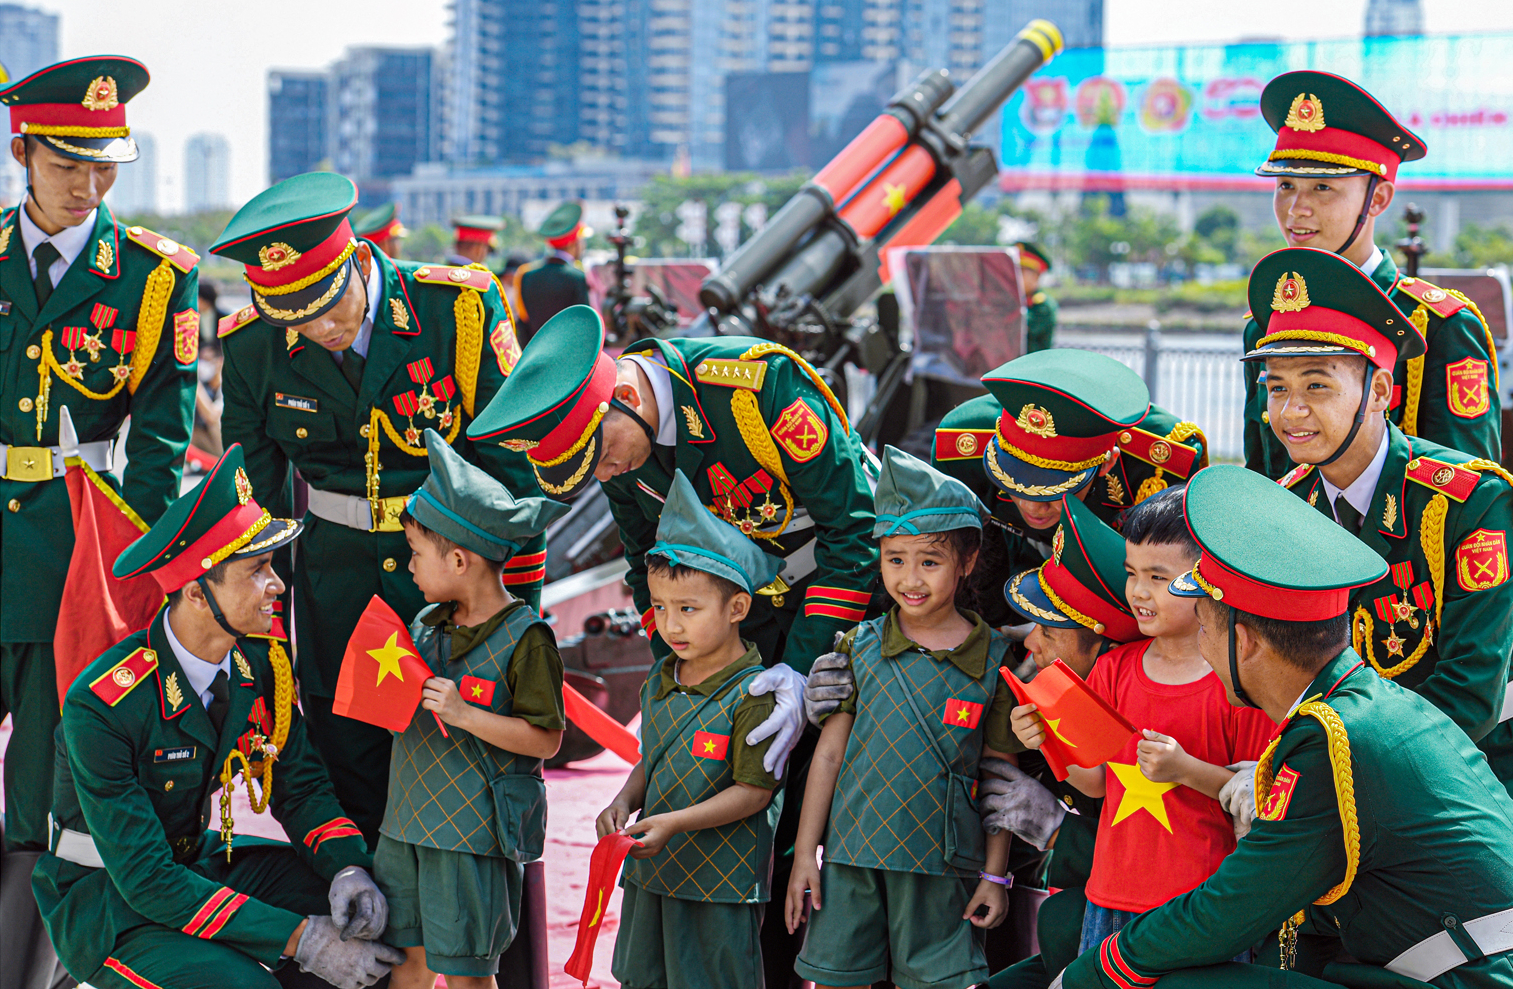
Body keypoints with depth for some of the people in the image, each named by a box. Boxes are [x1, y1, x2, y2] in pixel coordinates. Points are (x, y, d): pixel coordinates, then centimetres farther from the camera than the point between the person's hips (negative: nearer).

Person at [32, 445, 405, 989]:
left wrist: (349, 871, -21)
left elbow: (301, 785, 2)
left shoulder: (260, 658, -9)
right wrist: (301, 940, -32)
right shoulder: (99, 707, -28)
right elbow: (145, 879, -28)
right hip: (103, 896, -6)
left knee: (367, 915, -13)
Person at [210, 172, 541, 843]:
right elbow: (253, 497, 7)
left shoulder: (459, 309, -15)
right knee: (346, 767, 6)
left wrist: (520, 601, -3)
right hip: (335, 578, 2)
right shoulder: (252, 347, -6)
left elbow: (512, 462, -6)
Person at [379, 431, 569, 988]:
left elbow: (546, 738, -15)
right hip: (408, 823, 7)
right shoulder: (425, 625, 8)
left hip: (474, 832, -7)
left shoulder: (525, 638, -13)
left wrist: (465, 714, -22)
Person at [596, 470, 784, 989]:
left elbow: (753, 790, -18)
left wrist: (673, 822, -24)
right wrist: (623, 802, -3)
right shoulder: (660, 680, 8)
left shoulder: (752, 694, -17)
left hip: (721, 884, -8)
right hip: (651, 871, 8)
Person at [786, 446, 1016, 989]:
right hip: (851, 856, 2)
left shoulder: (994, 659, -2)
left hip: (944, 863, -2)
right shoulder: (860, 645, 2)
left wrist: (995, 875, 2)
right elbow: (829, 753, 4)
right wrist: (804, 855, 2)